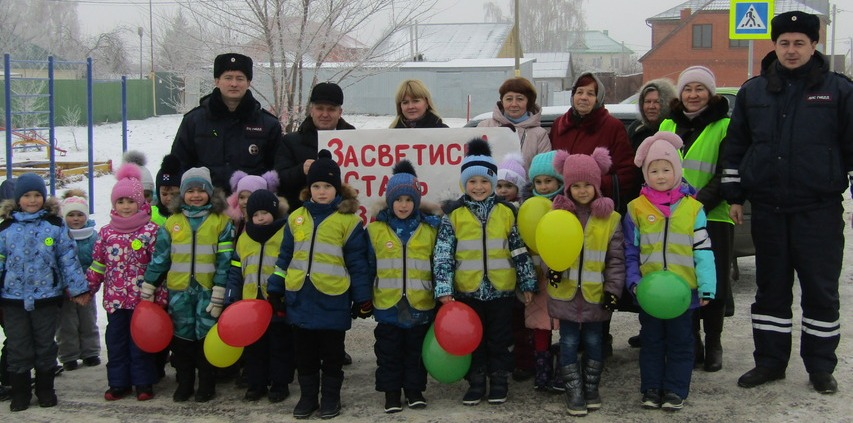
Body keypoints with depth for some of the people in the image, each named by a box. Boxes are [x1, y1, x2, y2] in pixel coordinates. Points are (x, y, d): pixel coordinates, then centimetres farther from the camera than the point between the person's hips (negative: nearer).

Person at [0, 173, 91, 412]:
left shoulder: (55, 225, -1)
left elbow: (68, 258, 1)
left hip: (47, 298, -1)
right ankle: (20, 393, 18)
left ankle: (45, 390, 24)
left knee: (45, 347, 11)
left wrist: (78, 288, -1)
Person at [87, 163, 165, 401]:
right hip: (114, 298, 4)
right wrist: (87, 289, 10)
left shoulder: (151, 230, -4)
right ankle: (118, 383, 20)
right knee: (116, 341, 9)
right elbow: (97, 264, 12)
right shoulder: (106, 232, 6)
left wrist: (160, 296, -9)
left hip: (142, 298, -3)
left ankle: (143, 382, 15)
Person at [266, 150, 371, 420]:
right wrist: (275, 290, 9)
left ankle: (331, 397, 22)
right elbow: (285, 257, 12)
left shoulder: (348, 220, -5)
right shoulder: (296, 218, 7)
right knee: (304, 354, 13)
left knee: (332, 354, 9)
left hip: (333, 300, -3)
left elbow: (358, 263, -3)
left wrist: (363, 299, -4)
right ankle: (307, 396, 25)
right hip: (300, 298, 4)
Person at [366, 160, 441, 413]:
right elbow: (367, 267, 3)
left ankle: (415, 390, 25)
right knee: (389, 352, 9)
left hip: (420, 305, 0)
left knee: (416, 351, 12)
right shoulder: (375, 229, -1)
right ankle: (391, 392, 20)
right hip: (387, 305, 0)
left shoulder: (430, 228, 0)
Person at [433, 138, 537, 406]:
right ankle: (476, 383, 23)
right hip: (467, 291, 0)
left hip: (501, 290, 0)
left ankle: (499, 381, 24)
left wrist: (527, 283, 7)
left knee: (499, 339, 10)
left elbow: (520, 251, 6)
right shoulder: (454, 215, -4)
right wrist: (444, 289, -13)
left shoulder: (506, 212, 0)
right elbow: (443, 255, -6)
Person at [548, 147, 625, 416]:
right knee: (569, 342, 6)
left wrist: (613, 289, -8)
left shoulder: (610, 218, -4)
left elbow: (616, 258, -2)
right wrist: (552, 267, -16)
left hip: (595, 293, 0)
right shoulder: (559, 214, -1)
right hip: (565, 291, 0)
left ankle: (591, 389, 27)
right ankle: (574, 392, 15)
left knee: (593, 341, 13)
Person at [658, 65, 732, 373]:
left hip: (713, 217, -3)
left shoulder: (724, 127, 1)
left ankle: (713, 345, 14)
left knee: (713, 284, 0)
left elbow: (726, 174, -6)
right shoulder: (667, 126, 15)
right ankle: (691, 344, 15)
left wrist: (700, 203, -18)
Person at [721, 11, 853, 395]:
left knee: (821, 290, 4)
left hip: (820, 208, -2)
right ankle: (770, 361, 20)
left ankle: (820, 366, 16)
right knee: (770, 288, 10)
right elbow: (735, 146, 13)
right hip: (768, 208, 3)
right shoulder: (753, 91, 9)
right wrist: (734, 196, 9)